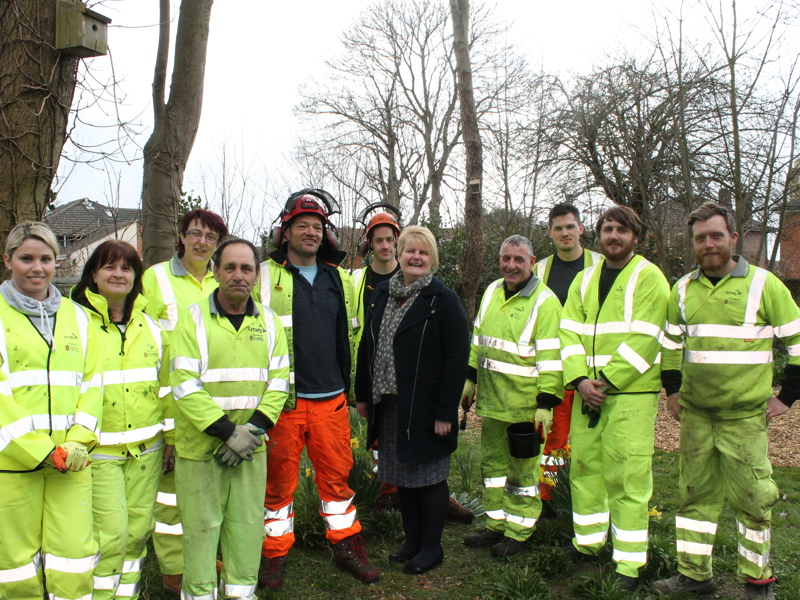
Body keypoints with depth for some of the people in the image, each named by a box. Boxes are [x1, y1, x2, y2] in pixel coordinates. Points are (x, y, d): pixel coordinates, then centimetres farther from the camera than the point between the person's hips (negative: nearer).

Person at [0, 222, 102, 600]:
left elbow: (91, 383, 8)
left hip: (70, 460, 3)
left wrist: (78, 442, -6)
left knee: (74, 558, 2)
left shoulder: (76, 317, 13)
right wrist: (40, 452, -13)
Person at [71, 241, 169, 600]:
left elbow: (165, 383, 16)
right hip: (98, 449, -4)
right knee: (110, 534, -7)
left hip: (146, 448, 5)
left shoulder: (150, 326, 10)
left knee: (138, 531, 11)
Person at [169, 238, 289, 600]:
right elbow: (184, 386, -12)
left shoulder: (269, 322, 7)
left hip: (252, 448, 3)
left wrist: (254, 427, -10)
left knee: (247, 526, 11)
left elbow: (279, 381, 4)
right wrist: (227, 431, -17)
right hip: (200, 447, -3)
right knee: (201, 528, 5)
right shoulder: (193, 319, -5)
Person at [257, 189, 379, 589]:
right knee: (279, 477, 7)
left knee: (337, 474, 10)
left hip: (330, 400, 3)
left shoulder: (338, 278, 11)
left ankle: (347, 546, 26)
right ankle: (274, 553, 24)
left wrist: (346, 384, 20)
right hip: (282, 400, -3)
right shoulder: (264, 277, -1)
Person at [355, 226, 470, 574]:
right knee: (401, 475, 15)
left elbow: (457, 358, -14)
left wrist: (445, 411, -17)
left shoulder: (443, 299, -9)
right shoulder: (382, 294, 9)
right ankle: (412, 540, 32)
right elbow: (367, 346, 13)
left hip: (425, 406, -6)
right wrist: (363, 394, 11)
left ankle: (431, 547, 23)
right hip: (389, 403, 6)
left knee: (428, 476, 6)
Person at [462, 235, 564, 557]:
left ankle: (518, 532, 21)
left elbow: (550, 357, -15)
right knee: (492, 461, 17)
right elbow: (478, 338, 18)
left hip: (524, 403, -7)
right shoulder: (492, 291, 10)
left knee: (522, 468, 7)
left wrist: (546, 405, -18)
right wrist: (470, 379, 17)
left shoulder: (544, 301, -12)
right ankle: (496, 523, 32)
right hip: (491, 399, 7)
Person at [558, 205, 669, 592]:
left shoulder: (649, 278, -3)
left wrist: (606, 381, -15)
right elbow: (570, 332, 6)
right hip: (587, 392, 6)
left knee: (628, 473, -4)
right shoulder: (584, 280, 14)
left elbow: (644, 339, -12)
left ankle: (629, 561, 8)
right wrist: (580, 379, -9)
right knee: (584, 465, 12)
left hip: (630, 391, -5)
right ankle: (589, 541, 29)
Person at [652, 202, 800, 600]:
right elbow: (670, 342, 20)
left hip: (746, 415, -4)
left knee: (751, 497, 3)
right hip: (695, 414, 4)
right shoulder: (684, 289, 8)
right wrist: (672, 390, 13)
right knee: (695, 494, 10)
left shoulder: (763, 284, -4)